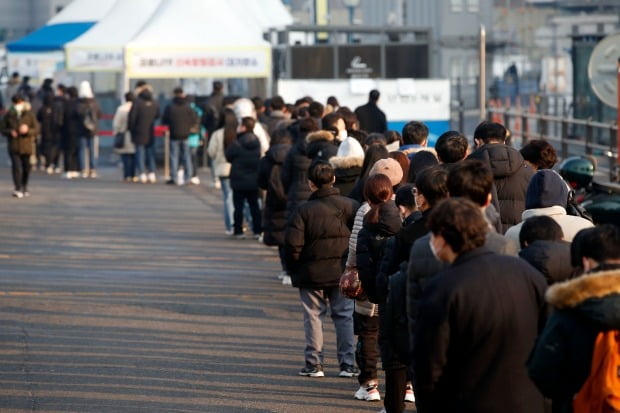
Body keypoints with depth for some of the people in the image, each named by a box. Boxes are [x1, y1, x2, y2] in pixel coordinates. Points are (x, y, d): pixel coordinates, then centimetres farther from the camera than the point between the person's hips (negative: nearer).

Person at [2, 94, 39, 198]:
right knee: (16, 167, -13)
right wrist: (10, 132, -15)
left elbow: (36, 130, -1)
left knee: (26, 168, 10)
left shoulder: (29, 115, 1)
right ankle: (18, 189, -17)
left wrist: (27, 130, -21)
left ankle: (24, 188, 29)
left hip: (26, 146, 1)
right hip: (14, 146, -1)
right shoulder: (8, 115, 3)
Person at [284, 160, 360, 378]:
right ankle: (347, 364, 10)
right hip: (343, 271, 2)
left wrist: (294, 270, 2)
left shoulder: (303, 211, -12)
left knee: (313, 317, 8)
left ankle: (314, 364, 8)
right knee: (344, 316, 10)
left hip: (312, 273, -2)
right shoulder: (350, 206, -4)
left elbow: (292, 244, -14)